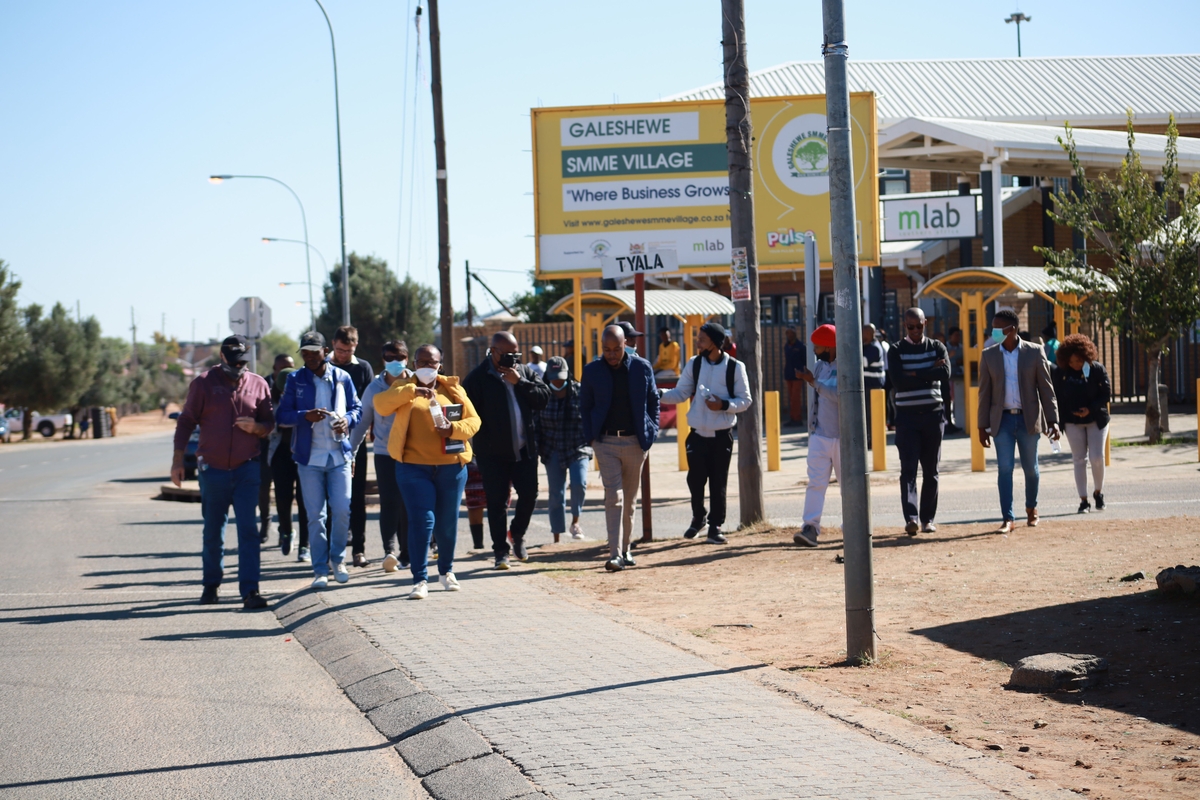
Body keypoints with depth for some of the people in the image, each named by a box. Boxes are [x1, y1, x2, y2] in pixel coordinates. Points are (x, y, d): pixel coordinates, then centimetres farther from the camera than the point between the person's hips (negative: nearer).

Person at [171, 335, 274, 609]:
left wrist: (256, 427, -12)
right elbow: (185, 422, 3)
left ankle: (250, 590, -10)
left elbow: (269, 423, 12)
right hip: (212, 470, 0)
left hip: (247, 470, 0)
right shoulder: (204, 383, -1)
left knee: (248, 530, -8)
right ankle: (211, 584, 27)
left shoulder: (258, 384, 4)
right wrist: (178, 461, -1)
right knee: (213, 531, 10)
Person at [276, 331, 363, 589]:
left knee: (342, 510, -5)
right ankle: (320, 569, 9)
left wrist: (348, 420, -11)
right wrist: (306, 415, -19)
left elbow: (357, 408, 11)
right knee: (315, 515, 1)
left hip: (339, 454, 1)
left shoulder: (342, 378, 7)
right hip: (309, 456, -1)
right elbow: (282, 415, -1)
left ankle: (338, 558, 17)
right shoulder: (295, 380, 4)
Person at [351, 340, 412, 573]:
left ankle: (406, 553, 16)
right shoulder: (374, 389, 0)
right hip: (384, 454, -1)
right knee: (389, 502, -13)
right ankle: (390, 551, -21)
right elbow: (363, 422, 7)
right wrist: (351, 451, 7)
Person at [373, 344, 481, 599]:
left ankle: (446, 571, 32)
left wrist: (453, 428, -15)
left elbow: (473, 421, 5)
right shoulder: (403, 389, 4)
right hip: (414, 466, -2)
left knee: (447, 522, 11)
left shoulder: (453, 389, 9)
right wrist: (412, 390, -25)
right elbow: (380, 404, -14)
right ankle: (420, 580, -6)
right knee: (421, 521, -10)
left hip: (451, 466, 2)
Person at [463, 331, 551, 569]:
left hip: (524, 449, 4)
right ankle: (500, 551, 11)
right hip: (493, 452, -4)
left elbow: (544, 397, -1)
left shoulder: (525, 372, 8)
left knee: (529, 494, 5)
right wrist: (481, 440, -14)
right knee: (496, 503, 2)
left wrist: (519, 382, -12)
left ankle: (517, 534, 31)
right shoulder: (478, 377, -5)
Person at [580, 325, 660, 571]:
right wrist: (590, 437, -2)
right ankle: (615, 554, -14)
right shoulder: (592, 371, 1)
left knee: (630, 499, 10)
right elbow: (585, 407, 8)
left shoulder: (642, 368, 2)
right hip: (606, 442, -1)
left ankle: (626, 549, 23)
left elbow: (653, 401, 10)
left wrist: (651, 433, 1)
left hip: (635, 441, 2)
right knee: (614, 497, -11)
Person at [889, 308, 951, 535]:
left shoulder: (936, 347, 7)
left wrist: (915, 374, -13)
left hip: (933, 414, 2)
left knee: (931, 471, 6)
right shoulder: (896, 351, 2)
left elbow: (945, 373, -11)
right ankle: (911, 518, -21)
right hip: (907, 416, -2)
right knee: (908, 468, -12)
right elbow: (898, 380, -14)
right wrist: (930, 373, -11)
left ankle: (927, 518, 13)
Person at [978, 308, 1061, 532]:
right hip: (1002, 419, 1)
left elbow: (1046, 388, 0)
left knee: (1030, 467, 9)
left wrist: (1052, 420, -6)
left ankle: (1031, 507, 33)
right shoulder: (989, 355, 3)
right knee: (1004, 468, -6)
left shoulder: (1035, 352, -1)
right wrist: (982, 425, 2)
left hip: (1028, 418, -1)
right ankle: (1007, 518, -4)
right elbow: (984, 392, 5)